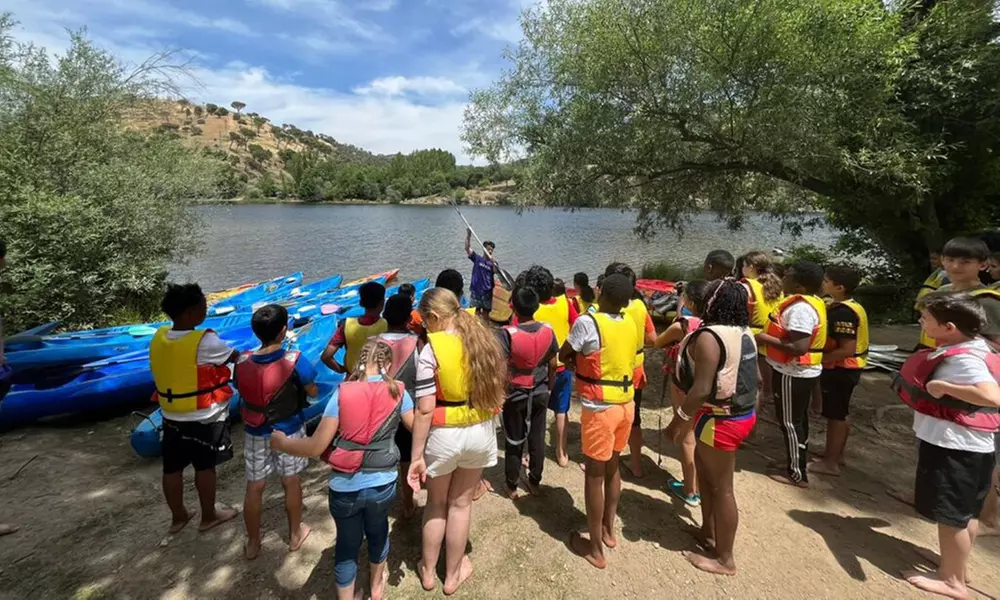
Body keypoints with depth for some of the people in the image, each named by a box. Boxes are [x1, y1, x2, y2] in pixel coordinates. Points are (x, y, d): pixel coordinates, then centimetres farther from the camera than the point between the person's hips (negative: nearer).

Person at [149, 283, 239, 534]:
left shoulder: (159, 337, -4)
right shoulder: (205, 342, -24)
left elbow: (167, 371, 7)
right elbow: (237, 358, -13)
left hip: (172, 416, 6)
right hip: (205, 418, -6)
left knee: (172, 468, 17)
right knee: (205, 467, 10)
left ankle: (178, 517, 35)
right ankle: (209, 516, 27)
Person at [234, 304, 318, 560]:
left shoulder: (242, 362, -13)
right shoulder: (294, 361, -22)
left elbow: (241, 390, 2)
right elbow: (313, 392, -10)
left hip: (256, 433, 3)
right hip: (289, 431, -2)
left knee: (254, 487, 17)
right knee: (291, 482, 17)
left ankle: (253, 543, 34)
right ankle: (295, 534, 35)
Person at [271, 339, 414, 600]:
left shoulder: (342, 393, -11)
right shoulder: (397, 392, -8)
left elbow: (317, 446, -11)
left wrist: (282, 443, 6)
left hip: (344, 488, -1)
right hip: (382, 484, 2)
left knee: (347, 543, 22)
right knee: (378, 531, 30)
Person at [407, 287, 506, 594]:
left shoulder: (430, 350, -17)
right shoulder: (483, 339, -2)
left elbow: (425, 409, -17)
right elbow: (498, 390, 6)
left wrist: (416, 455, -10)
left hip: (444, 435, -4)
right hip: (480, 431, 4)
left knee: (436, 503, 20)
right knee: (461, 502, 20)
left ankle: (427, 571, 41)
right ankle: (453, 574, 37)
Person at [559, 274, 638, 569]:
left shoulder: (588, 322, -18)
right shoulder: (630, 324, 2)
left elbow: (563, 356, -6)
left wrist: (578, 358, 11)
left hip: (600, 408, -7)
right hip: (626, 403, 7)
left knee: (595, 475, 6)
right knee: (612, 467, 22)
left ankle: (595, 548, 19)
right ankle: (609, 530, 39)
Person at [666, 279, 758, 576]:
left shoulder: (710, 336, -22)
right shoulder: (745, 332, 5)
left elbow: (702, 388, -25)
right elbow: (743, 375, 13)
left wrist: (681, 419, -15)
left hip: (721, 419, -9)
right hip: (743, 413, 10)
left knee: (721, 487, 5)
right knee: (704, 465, 25)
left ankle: (724, 559, 22)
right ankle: (708, 531, 39)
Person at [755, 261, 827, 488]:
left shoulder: (800, 308, -25)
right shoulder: (813, 302, 7)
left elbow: (799, 347, -30)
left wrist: (766, 339, -21)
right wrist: (772, 335, 8)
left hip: (793, 374, -10)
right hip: (803, 372, 10)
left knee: (790, 423, 2)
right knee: (798, 420, 19)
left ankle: (797, 474, 15)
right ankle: (797, 466, 33)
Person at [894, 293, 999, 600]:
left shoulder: (964, 360, -25)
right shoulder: (967, 349, 5)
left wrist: (942, 385, -31)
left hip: (954, 446, -10)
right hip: (968, 445, 10)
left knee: (950, 514, 5)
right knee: (965, 512, 23)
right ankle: (957, 564, 40)